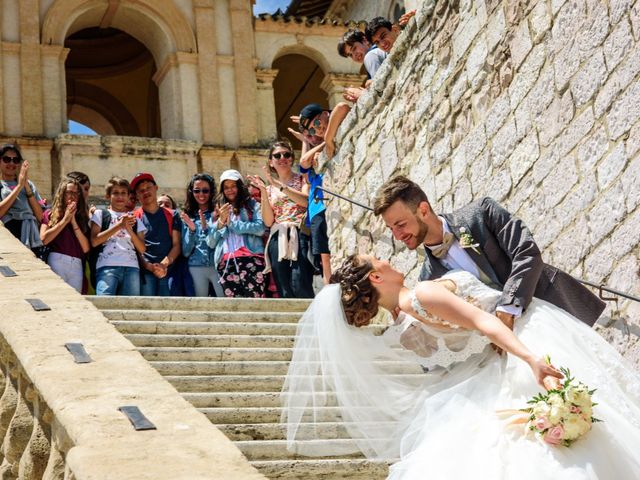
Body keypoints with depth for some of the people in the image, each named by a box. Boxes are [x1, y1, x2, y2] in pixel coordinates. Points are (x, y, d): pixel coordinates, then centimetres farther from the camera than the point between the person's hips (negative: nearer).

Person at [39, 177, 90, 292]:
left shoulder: (82, 218, 19)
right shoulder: (49, 215, 14)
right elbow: (44, 239, -4)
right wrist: (65, 220, 1)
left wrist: (73, 222, 3)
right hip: (56, 262, -2)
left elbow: (86, 248, 6)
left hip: (77, 266, 2)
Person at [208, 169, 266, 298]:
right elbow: (211, 243, 17)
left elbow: (260, 228, -3)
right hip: (227, 264, 3)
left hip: (251, 259, -3)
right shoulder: (219, 211, 26)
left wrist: (232, 223, 2)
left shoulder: (252, 205, 16)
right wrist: (220, 221, 3)